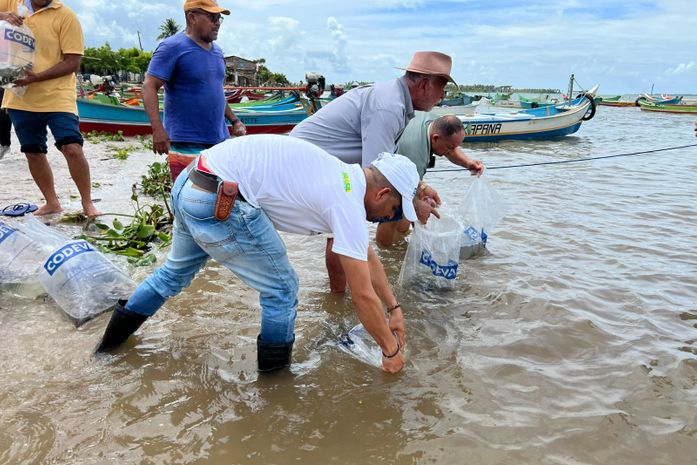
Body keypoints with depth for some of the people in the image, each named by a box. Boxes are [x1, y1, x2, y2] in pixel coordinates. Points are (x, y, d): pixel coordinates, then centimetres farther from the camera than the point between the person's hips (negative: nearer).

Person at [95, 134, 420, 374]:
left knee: (177, 270, 33)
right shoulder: (348, 205, -11)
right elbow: (363, 295, -8)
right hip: (218, 203, -10)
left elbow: (368, 257, 25)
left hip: (189, 185, 10)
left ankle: (114, 336, 52)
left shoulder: (344, 179, 16)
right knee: (281, 289, 6)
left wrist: (393, 308, 27)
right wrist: (392, 349, 6)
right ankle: (275, 372, 26)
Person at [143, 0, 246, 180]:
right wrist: (158, 129, -24)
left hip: (220, 140, 7)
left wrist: (234, 121, 21)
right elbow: (149, 87, -13)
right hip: (187, 144, -7)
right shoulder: (173, 47, -7)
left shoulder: (217, 51, 17)